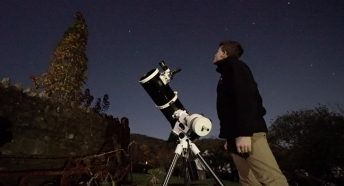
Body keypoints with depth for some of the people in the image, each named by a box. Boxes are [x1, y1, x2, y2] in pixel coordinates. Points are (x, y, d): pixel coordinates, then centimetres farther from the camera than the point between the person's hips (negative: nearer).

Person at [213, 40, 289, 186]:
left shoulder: (233, 65, 2)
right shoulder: (226, 73, 27)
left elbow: (246, 97, -15)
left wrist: (244, 132, -23)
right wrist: (229, 137, 23)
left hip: (248, 133, -9)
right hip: (235, 135, 9)